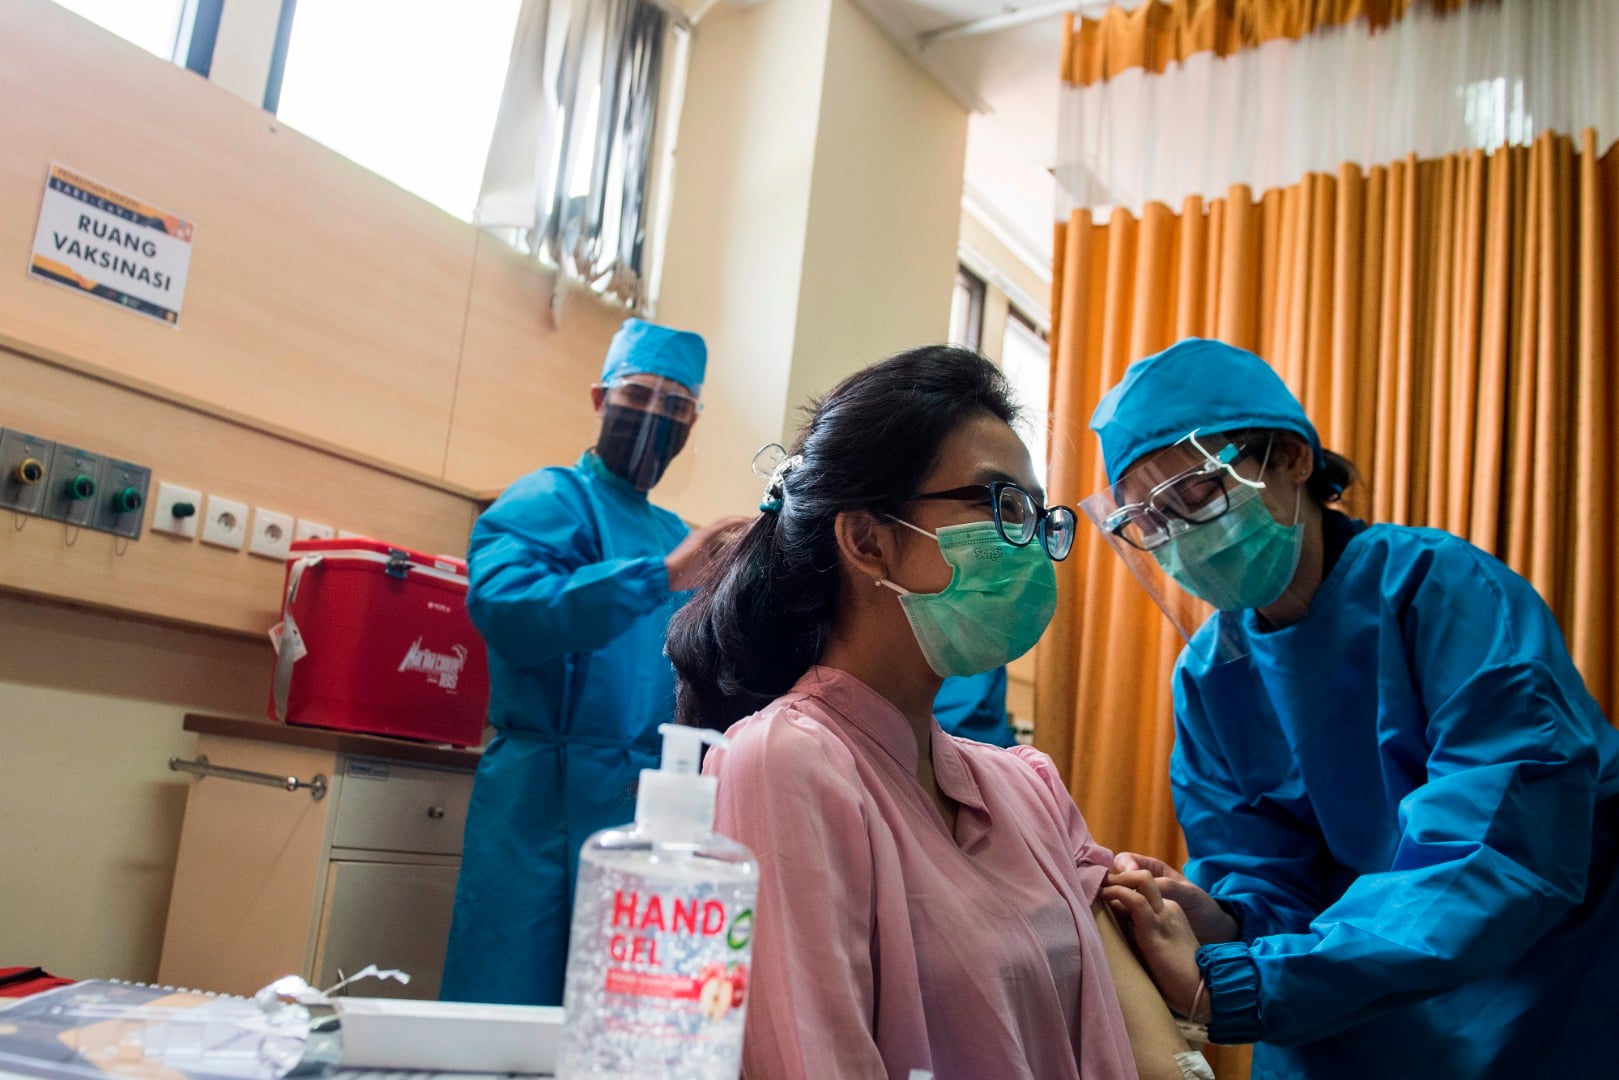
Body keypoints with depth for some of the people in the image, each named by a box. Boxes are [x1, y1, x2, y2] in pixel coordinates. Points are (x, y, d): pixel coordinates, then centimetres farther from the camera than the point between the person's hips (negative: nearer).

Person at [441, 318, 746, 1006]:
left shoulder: (676, 535, 17)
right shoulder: (547, 502, -3)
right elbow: (501, 606, -24)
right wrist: (662, 576, -29)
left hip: (649, 808, 7)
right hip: (551, 802, -6)